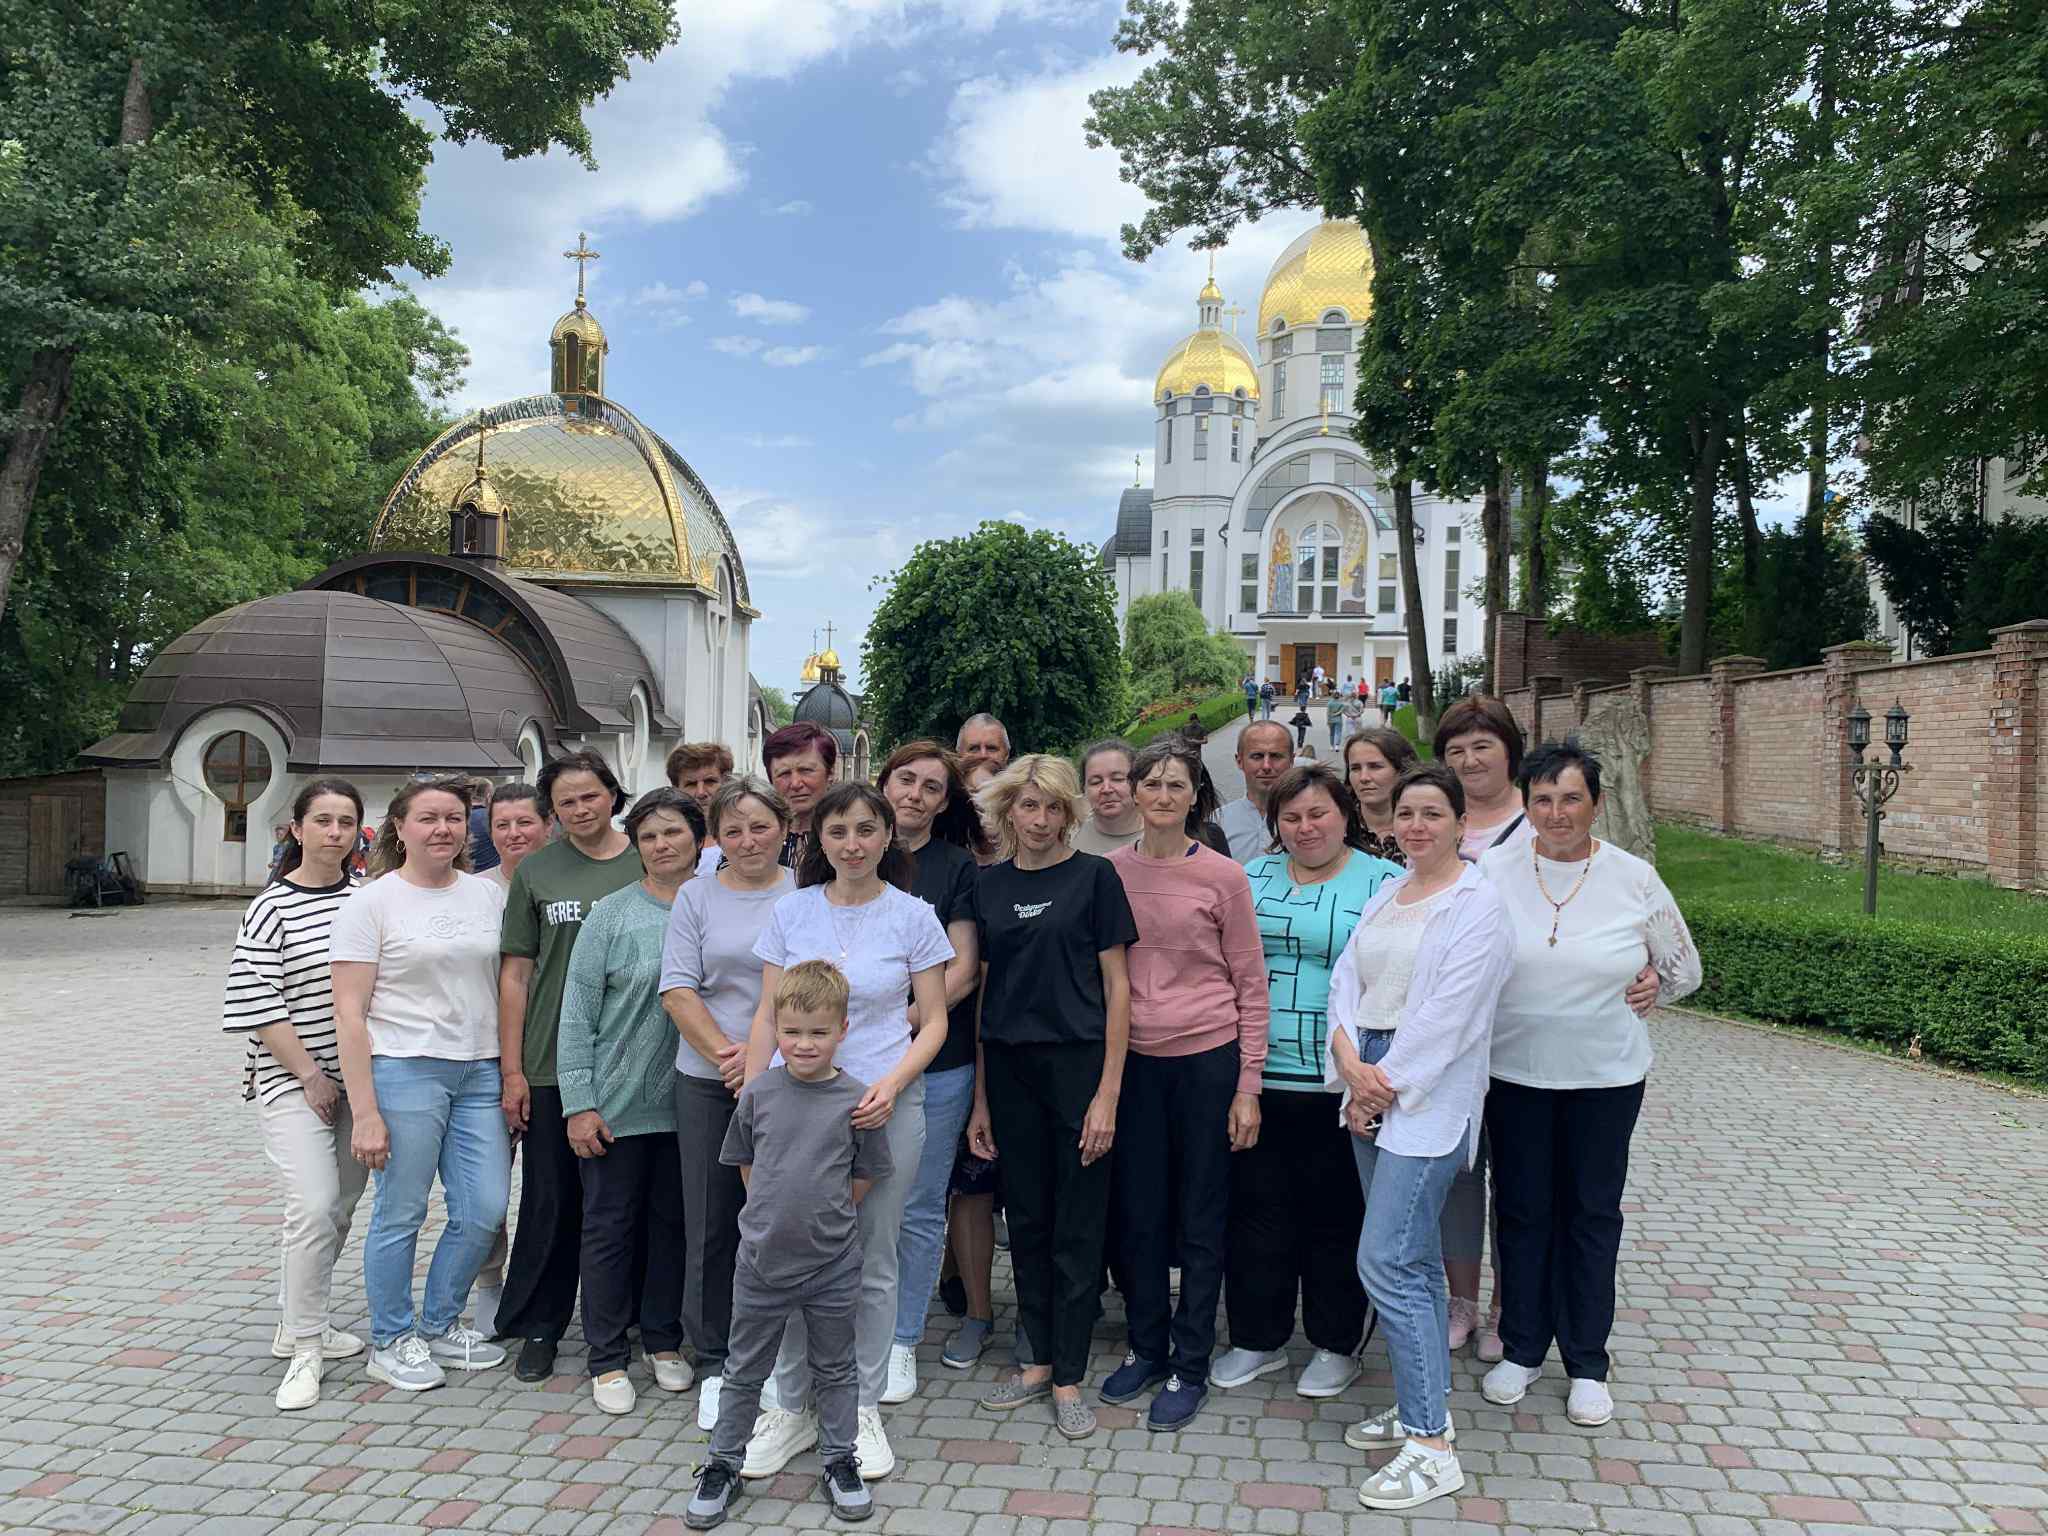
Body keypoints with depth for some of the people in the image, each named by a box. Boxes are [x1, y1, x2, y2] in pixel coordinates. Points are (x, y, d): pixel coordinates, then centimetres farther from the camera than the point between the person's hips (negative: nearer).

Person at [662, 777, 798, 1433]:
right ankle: (714, 1363, 22)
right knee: (710, 1223, 7)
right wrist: (725, 1052, -11)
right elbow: (678, 989, 0)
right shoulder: (696, 897, 5)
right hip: (707, 1082, 1)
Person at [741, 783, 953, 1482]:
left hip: (884, 1105, -1)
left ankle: (863, 1410, 24)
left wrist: (893, 1084, -15)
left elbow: (934, 1022, 1)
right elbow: (769, 1017, 8)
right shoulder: (790, 912, 4)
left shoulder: (913, 917, -1)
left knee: (872, 1265, 7)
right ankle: (793, 1409, 23)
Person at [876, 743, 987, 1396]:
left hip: (935, 1059, -1)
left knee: (918, 1210, 6)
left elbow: (963, 969, -5)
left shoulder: (958, 867, 1)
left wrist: (904, 1021, -17)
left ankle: (902, 1341, 20)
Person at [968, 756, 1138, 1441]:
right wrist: (979, 1097, 8)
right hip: (1010, 1070, 4)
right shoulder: (989, 884, 7)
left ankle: (1068, 1379, 16)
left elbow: (1116, 987, -5)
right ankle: (1039, 1361, 27)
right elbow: (981, 991, 10)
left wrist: (1108, 1093, -11)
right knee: (1027, 1219, 13)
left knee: (1077, 1226, 4)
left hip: (1078, 1064, -4)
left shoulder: (1093, 877, -4)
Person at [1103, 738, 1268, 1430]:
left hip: (1207, 1058, -2)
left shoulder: (1222, 874, -4)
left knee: (1201, 1217, 7)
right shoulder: (1110, 871, 3)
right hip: (1132, 1059, 3)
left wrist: (1248, 1085, -5)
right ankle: (1146, 1345, 32)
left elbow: (1251, 984, -1)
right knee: (1137, 1211, 12)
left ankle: (1189, 1366, 22)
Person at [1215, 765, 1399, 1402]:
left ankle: (1335, 1344, 25)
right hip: (1257, 1078, 3)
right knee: (1256, 1208, 10)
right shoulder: (1252, 878, 10)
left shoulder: (1382, 883, 0)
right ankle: (1257, 1338, 26)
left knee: (1335, 1215, 8)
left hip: (1337, 1084, -3)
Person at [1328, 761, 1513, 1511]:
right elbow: (1346, 979, 8)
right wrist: (1350, 1059, -7)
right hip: (1370, 1086, 8)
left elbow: (1448, 1013, -16)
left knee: (1385, 1260, -10)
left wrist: (1388, 1082, -12)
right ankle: (1422, 1406, 26)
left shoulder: (1477, 902, -10)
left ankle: (1432, 1448, -2)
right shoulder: (1384, 895, 14)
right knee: (1415, 1258, 15)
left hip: (1427, 1098, -7)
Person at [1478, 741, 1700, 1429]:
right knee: (1522, 1210, 11)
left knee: (1593, 1214, 11)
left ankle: (1587, 1363, 26)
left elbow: (1682, 969, 8)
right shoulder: (1492, 872, -7)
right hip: (1514, 1073, 0)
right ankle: (1522, 1349, 28)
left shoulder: (1635, 880, -6)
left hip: (1605, 1076, 0)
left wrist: (1624, 1008, 5)